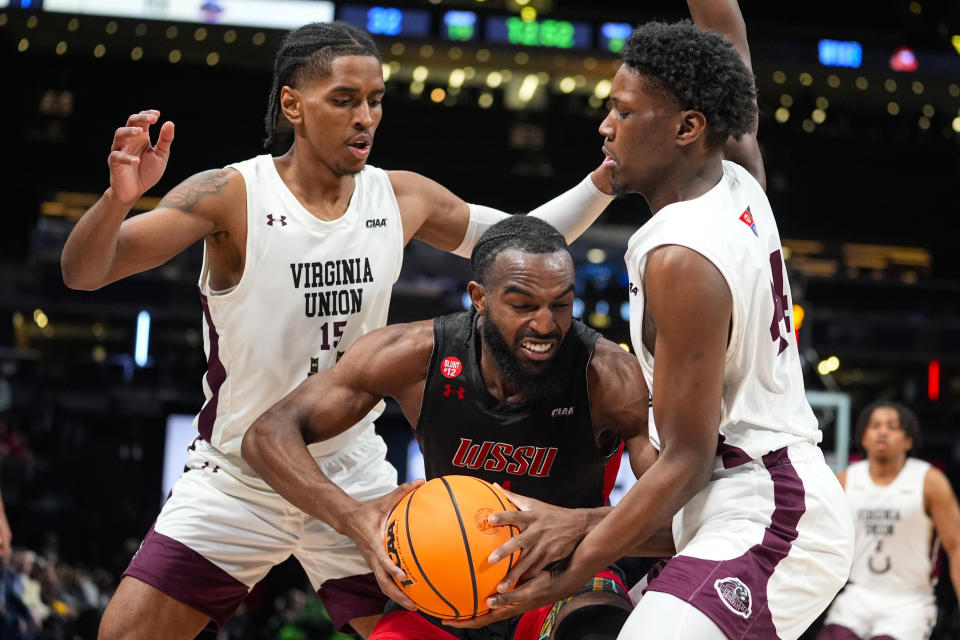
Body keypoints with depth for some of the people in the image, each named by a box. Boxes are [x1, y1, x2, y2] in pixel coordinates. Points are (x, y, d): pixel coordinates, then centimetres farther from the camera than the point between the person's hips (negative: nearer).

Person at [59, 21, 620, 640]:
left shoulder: (403, 198, -1)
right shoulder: (232, 195, -15)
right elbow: (83, 273, -21)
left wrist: (605, 179, -1)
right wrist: (119, 198, -41)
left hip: (354, 478, 3)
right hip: (237, 478, -3)